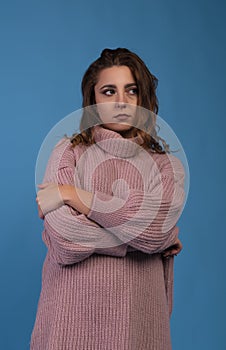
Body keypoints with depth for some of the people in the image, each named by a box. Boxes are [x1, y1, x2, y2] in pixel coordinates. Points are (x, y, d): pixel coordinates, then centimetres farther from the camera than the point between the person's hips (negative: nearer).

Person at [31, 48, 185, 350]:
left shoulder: (167, 166, 3)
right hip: (73, 309, -1)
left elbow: (155, 223, -16)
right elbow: (64, 240, -15)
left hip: (138, 312, 1)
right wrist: (141, 236, -10)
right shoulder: (68, 153, -2)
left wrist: (72, 194, -13)